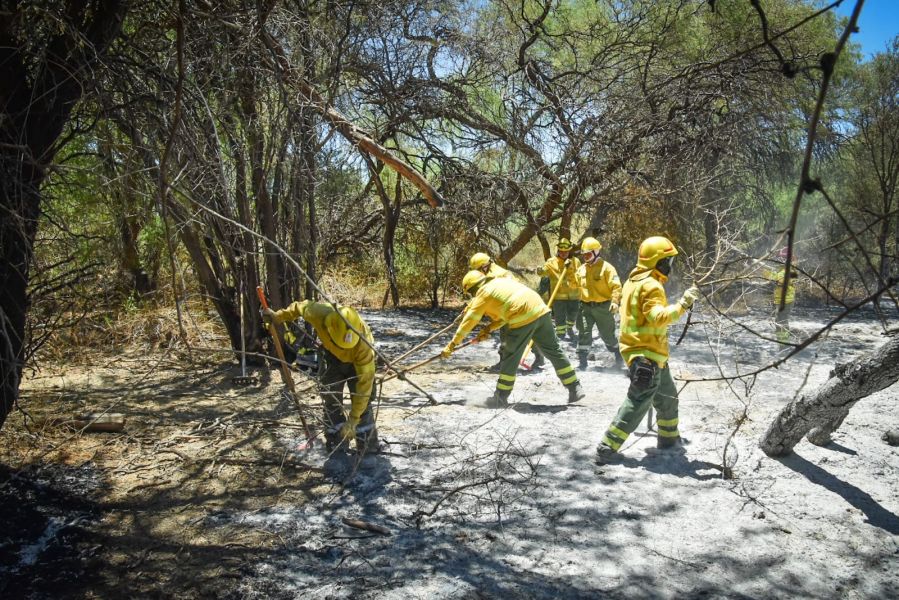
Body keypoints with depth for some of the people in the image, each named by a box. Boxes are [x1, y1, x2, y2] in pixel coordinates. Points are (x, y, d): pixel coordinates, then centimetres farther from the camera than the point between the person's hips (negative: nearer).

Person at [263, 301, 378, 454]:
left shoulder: (363, 344, -43)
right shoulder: (318, 314, -39)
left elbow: (365, 383, -38)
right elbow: (300, 306, -14)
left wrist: (353, 420, -37)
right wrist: (278, 316, 0)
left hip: (357, 359, -2)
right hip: (332, 355, 3)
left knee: (363, 403, -8)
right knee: (331, 401, -1)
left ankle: (368, 449, 2)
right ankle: (336, 447, 9)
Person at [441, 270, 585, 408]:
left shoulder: (483, 294, 6)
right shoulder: (500, 281, 27)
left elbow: (468, 322, 7)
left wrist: (452, 345, 13)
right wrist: (489, 328, 25)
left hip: (523, 318, -7)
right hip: (541, 310, 7)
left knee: (510, 358, 6)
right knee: (554, 351, 16)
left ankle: (501, 398, 14)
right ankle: (575, 388, 20)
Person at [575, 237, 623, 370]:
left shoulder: (606, 267, -10)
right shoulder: (582, 268, 9)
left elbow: (616, 286, -14)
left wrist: (615, 301, -26)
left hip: (603, 307, -4)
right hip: (586, 307, 5)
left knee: (608, 334, 6)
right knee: (584, 333, -3)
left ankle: (619, 356, 27)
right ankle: (582, 360, 2)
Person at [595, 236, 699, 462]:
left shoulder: (634, 280, 13)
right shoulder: (651, 285, -18)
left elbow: (624, 311, 19)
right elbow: (658, 317, -29)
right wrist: (682, 305, -32)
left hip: (651, 352, 11)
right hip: (646, 354, -11)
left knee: (667, 395, 23)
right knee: (638, 403, -8)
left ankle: (669, 437, 39)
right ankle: (607, 448, -6)